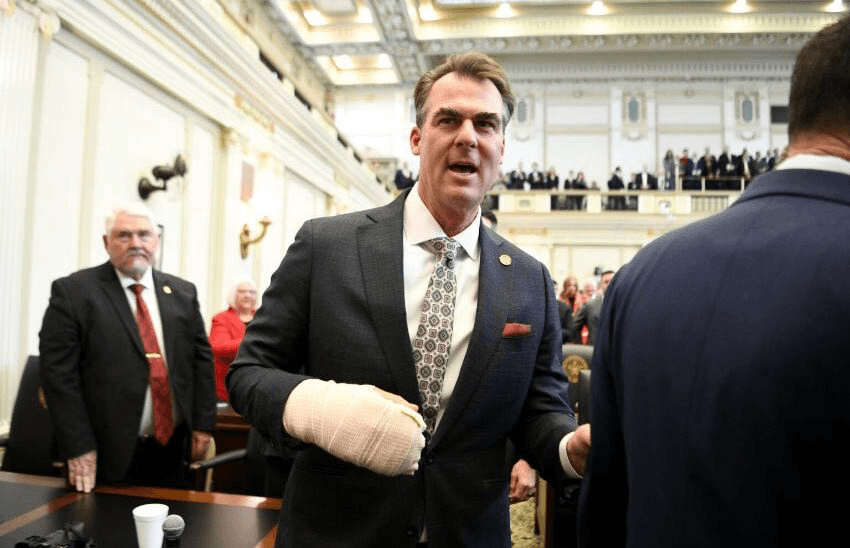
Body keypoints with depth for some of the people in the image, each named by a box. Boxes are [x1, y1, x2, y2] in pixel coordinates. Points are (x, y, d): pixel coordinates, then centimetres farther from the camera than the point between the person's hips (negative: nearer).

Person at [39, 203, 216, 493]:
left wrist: (203, 424, 3)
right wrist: (77, 447, -12)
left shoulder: (183, 293, 7)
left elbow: (201, 357, 8)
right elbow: (58, 370, -8)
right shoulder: (72, 292, -5)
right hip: (106, 456, -3)